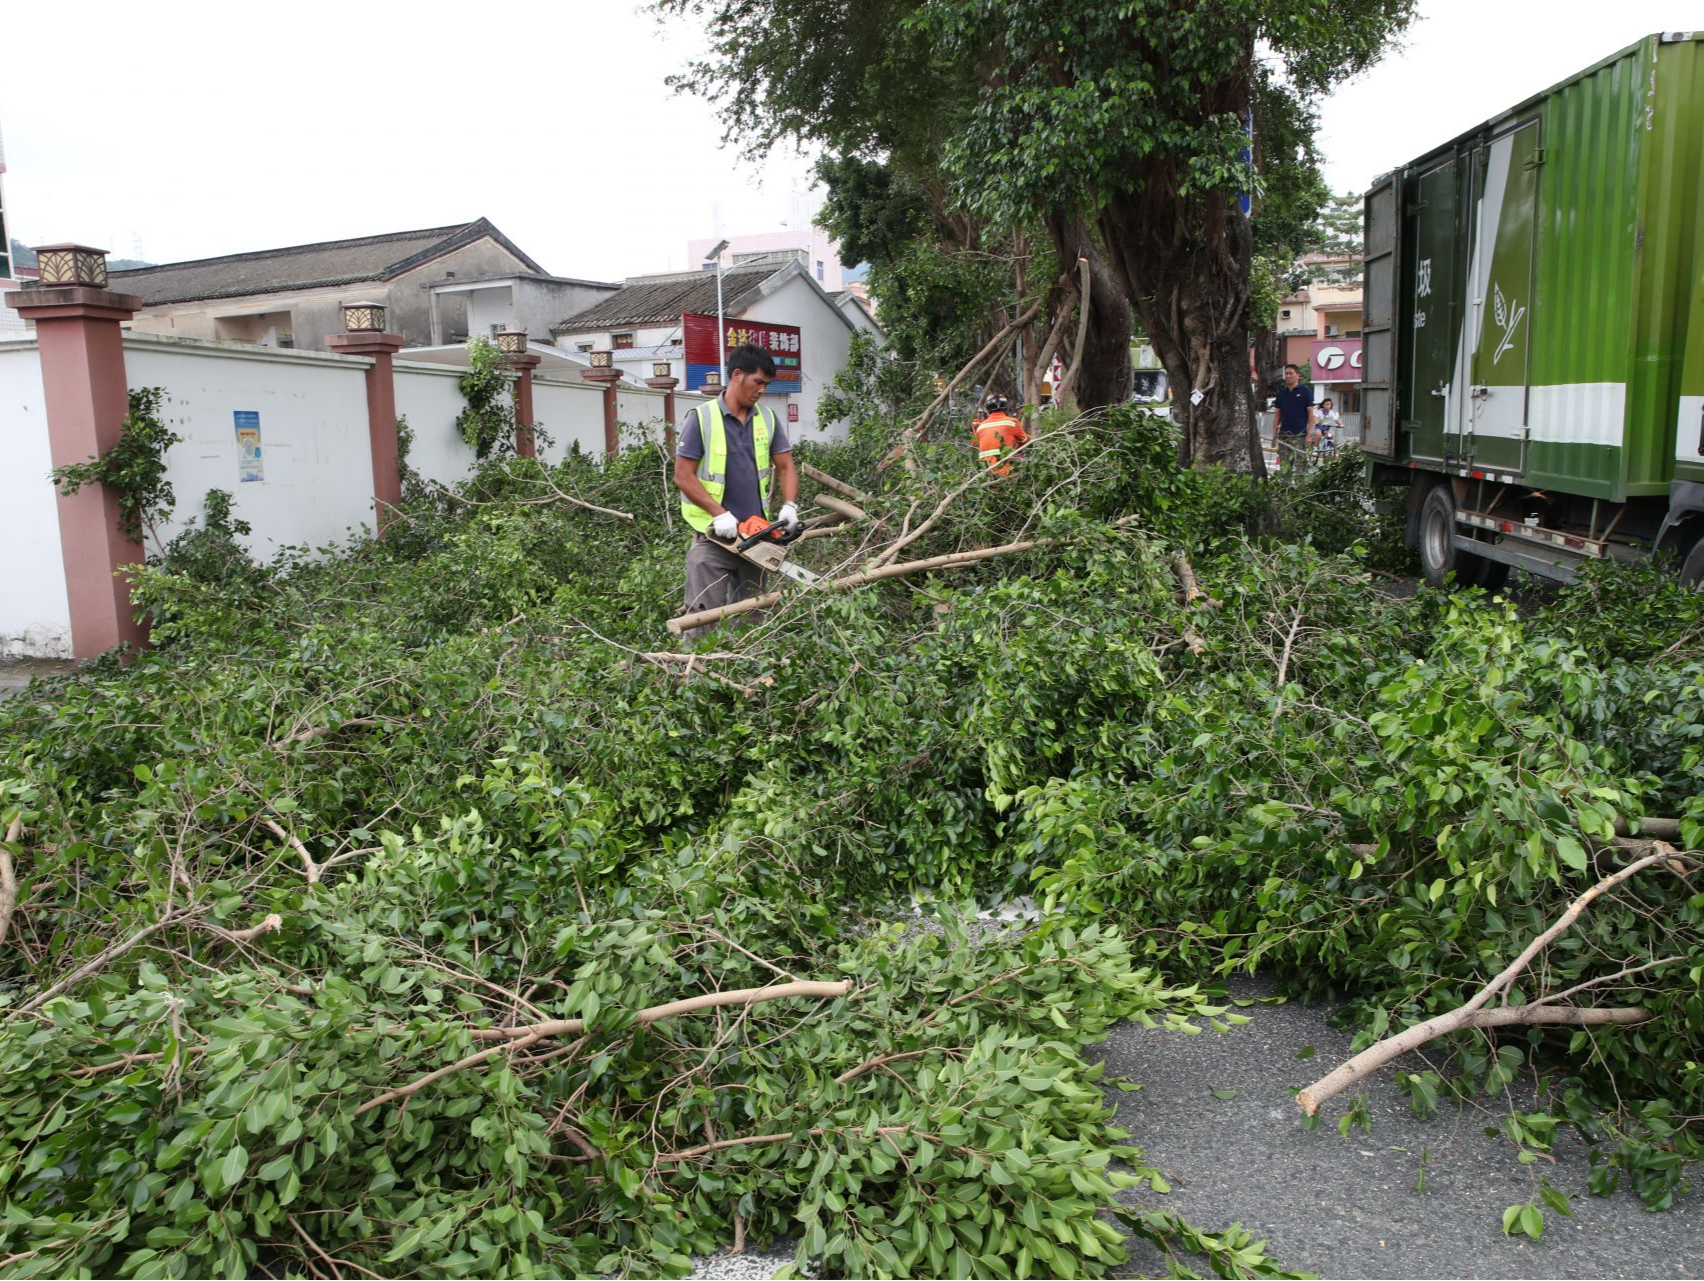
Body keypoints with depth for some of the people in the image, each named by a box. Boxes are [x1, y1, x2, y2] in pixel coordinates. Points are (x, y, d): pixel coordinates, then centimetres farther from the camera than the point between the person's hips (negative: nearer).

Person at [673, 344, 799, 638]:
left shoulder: (768, 419, 8)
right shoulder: (701, 418, -7)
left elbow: (785, 467, 8)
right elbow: (683, 476, -10)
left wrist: (789, 506, -11)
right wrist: (720, 514, -19)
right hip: (714, 537, -5)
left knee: (749, 616, 12)